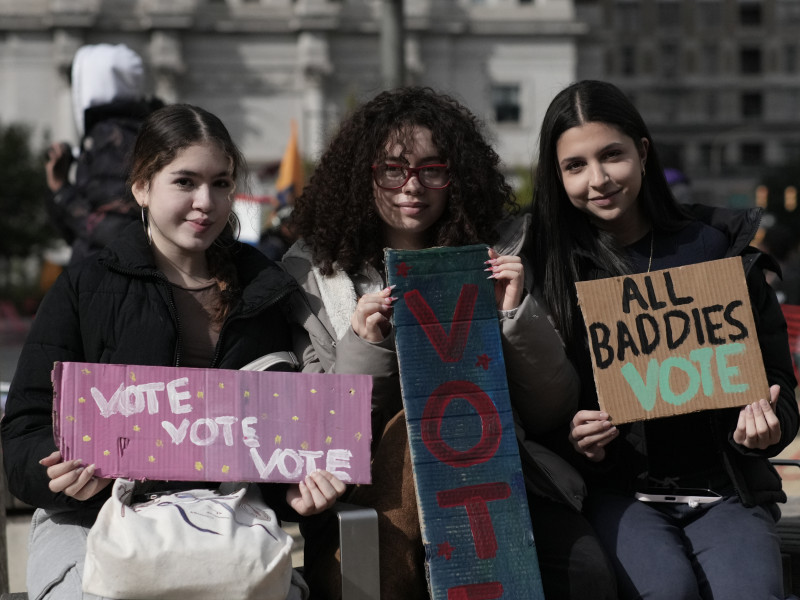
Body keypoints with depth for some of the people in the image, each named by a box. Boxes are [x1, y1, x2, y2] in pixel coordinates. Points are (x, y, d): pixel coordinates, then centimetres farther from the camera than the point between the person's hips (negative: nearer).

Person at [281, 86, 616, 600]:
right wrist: (364, 350, -16)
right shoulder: (316, 271, 6)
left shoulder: (500, 252, 7)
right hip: (372, 484, 0)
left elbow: (552, 413, 5)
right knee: (413, 425, -34)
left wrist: (518, 315, -10)